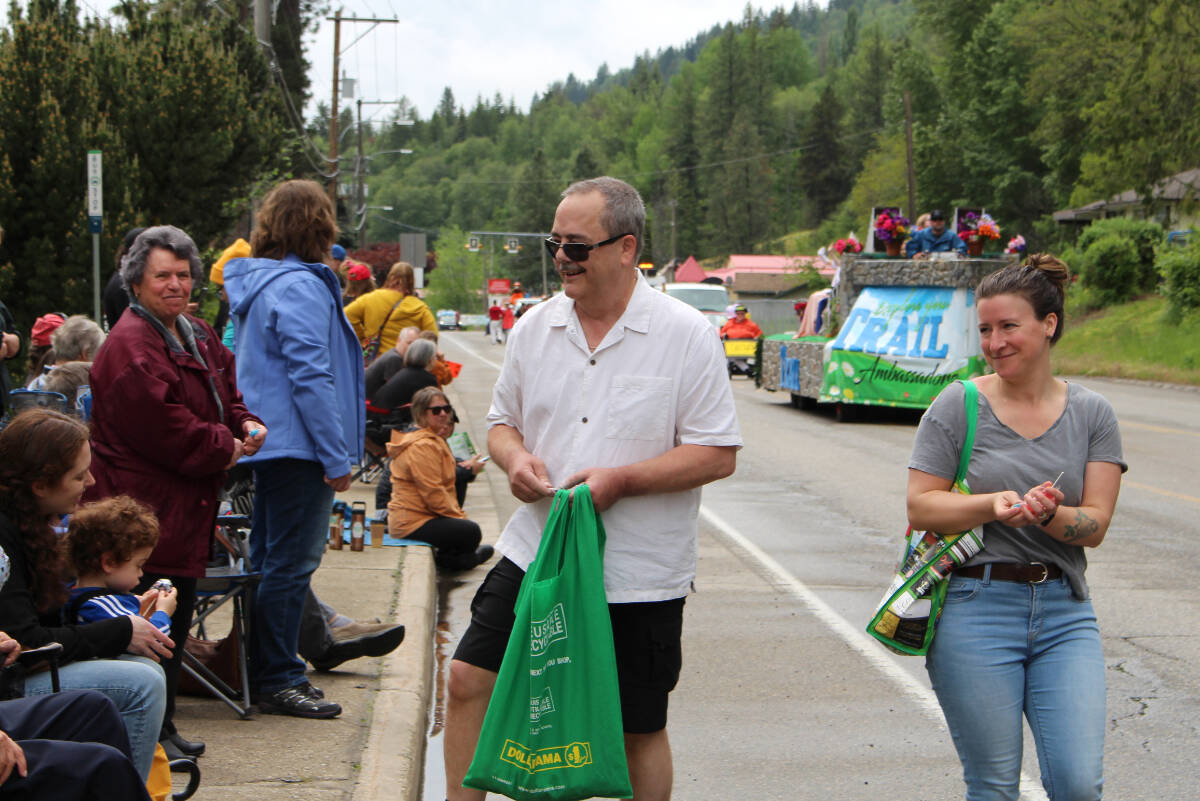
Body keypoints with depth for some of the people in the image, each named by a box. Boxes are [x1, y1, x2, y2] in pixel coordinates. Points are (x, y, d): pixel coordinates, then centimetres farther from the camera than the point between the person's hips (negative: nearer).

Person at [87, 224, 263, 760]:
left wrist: (247, 425, 1)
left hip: (186, 507, 10)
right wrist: (224, 448, -12)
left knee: (177, 617, 15)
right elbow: (161, 425, -22)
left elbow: (225, 394, 23)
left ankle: (162, 730, 25)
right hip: (143, 509, -10)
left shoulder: (199, 336, 16)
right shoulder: (129, 346, -16)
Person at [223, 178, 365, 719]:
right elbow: (311, 376, -21)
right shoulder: (299, 288, -16)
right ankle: (279, 680, 2)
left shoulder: (255, 284, 15)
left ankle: (267, 673, 23)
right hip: (299, 446, -10)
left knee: (271, 559, 15)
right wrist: (337, 456, -17)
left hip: (269, 445, 10)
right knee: (291, 560, -4)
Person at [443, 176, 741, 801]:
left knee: (640, 729, 6)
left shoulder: (687, 335, -10)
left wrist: (620, 480, -21)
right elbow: (502, 420, 16)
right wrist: (515, 457, -7)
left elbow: (719, 455, -11)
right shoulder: (536, 326, 5)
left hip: (638, 575, -4)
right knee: (468, 678, 0)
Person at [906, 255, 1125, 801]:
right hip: (977, 608, -2)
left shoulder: (1091, 414, 7)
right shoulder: (959, 405, 0)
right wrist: (993, 505, -19)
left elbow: (1095, 525, 0)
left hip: (1065, 614, 2)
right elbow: (919, 507, -3)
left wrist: (1047, 514, -21)